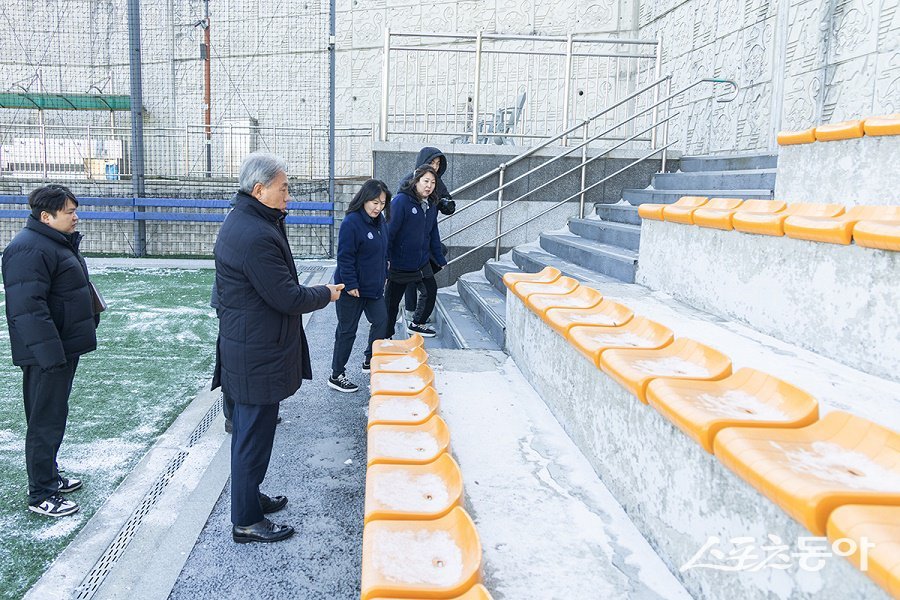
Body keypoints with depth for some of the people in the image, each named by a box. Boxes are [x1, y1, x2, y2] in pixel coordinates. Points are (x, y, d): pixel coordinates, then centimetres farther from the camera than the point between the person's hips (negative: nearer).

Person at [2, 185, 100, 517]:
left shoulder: (58, 242, 14)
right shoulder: (30, 249, -19)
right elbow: (28, 306, -25)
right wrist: (50, 353, -27)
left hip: (64, 348, 10)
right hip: (46, 352, -10)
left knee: (53, 416, 20)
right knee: (46, 421, -1)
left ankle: (49, 476, 34)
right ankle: (40, 495, 10)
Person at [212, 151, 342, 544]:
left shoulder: (240, 222, 9)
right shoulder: (257, 236, -25)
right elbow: (287, 298, -23)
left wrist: (277, 218, 4)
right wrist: (326, 294, -7)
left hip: (243, 347, 11)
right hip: (259, 355, -11)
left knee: (248, 431, 23)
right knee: (254, 435, 3)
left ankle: (249, 496, 41)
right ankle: (246, 522, 18)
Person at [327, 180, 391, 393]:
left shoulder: (380, 221, 5)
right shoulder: (352, 222, -20)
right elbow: (345, 257, -20)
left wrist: (383, 275, 15)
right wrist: (351, 285, -21)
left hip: (374, 286, 8)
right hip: (352, 289, -8)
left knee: (381, 321, 13)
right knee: (347, 331, 2)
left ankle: (370, 361, 33)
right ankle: (336, 375, 16)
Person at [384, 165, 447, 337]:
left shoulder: (431, 205, 7)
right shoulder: (401, 200, -17)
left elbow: (433, 234, 17)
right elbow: (389, 229, -19)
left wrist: (440, 259, 19)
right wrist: (385, 258, -23)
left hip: (422, 262, 7)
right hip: (399, 263, -7)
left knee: (431, 292, 16)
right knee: (392, 301, 5)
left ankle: (416, 324, 38)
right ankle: (386, 337, 22)